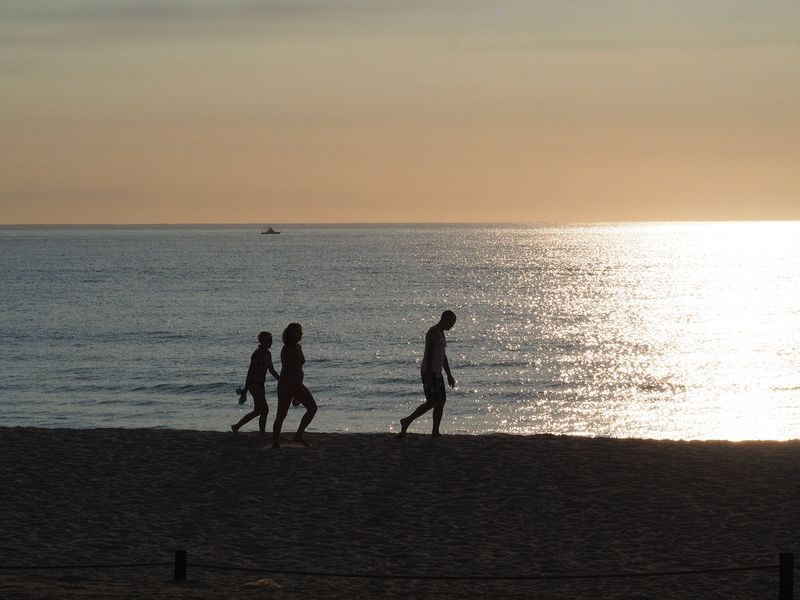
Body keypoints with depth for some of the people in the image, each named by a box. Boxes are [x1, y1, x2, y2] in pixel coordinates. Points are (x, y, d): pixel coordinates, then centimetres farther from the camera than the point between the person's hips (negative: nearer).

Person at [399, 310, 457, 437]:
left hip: (437, 373, 10)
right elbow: (429, 354, -21)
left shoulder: (441, 333, 19)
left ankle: (436, 432, 5)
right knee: (431, 402, -12)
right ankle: (407, 421, -3)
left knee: (441, 401, 5)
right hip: (429, 372, -10)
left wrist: (449, 375, 25)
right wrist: (428, 375, -26)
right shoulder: (433, 333, -13)